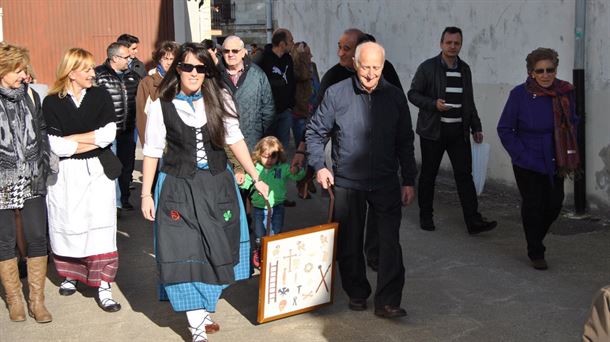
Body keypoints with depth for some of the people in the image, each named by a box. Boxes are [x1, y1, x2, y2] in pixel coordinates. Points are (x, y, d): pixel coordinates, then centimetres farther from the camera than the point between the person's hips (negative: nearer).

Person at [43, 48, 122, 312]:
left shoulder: (101, 96, 3)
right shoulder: (52, 103, -3)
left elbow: (108, 135, -8)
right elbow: (57, 146, -12)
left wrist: (72, 138, -10)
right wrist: (92, 141, -10)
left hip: (98, 171, 1)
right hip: (65, 173, 0)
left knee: (100, 226, -4)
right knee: (69, 226, 9)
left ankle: (103, 286, -1)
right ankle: (71, 275, 31)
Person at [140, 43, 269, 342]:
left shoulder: (219, 100, -1)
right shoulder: (161, 106, -5)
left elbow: (235, 140, 5)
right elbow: (152, 151, 0)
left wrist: (256, 178, 5)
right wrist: (146, 194, -2)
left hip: (217, 184, 2)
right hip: (178, 186, -2)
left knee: (216, 251, 7)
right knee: (185, 254, -5)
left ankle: (203, 311, 25)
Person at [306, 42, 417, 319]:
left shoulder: (395, 96, 2)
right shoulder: (336, 93, -5)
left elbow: (405, 142, 8)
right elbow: (315, 132, 4)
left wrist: (409, 180, 6)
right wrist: (319, 166, -8)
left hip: (387, 184, 1)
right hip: (347, 183, -1)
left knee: (390, 242, -6)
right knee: (350, 243, 10)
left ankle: (387, 301, 2)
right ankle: (357, 294, 28)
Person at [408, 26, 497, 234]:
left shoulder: (464, 69, 12)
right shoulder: (428, 67, -3)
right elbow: (413, 94, -3)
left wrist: (476, 127, 15)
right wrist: (434, 104, -19)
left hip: (459, 131, 4)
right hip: (433, 131, -3)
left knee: (464, 174, -3)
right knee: (428, 174, 6)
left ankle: (474, 221, -5)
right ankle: (425, 216, 21)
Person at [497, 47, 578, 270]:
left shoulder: (565, 92, -5)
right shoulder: (520, 94, -16)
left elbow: (572, 124, 10)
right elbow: (504, 129, -9)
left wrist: (570, 152, 3)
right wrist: (521, 155, -13)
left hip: (554, 162, 4)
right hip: (528, 165, -4)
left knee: (554, 204, 9)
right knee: (533, 205, 3)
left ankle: (535, 238, 38)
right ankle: (536, 252, 22)